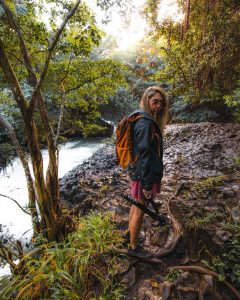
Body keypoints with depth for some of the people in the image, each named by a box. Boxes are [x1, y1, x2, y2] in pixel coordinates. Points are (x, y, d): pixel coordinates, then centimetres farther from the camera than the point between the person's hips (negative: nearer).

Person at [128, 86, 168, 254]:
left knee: (136, 206, 24)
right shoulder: (146, 124, -22)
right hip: (144, 175, -10)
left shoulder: (145, 120, 10)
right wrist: (147, 184, -21)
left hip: (138, 172, 10)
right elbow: (144, 156, -25)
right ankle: (133, 247, 26)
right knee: (139, 212, 6)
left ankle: (131, 236, 45)